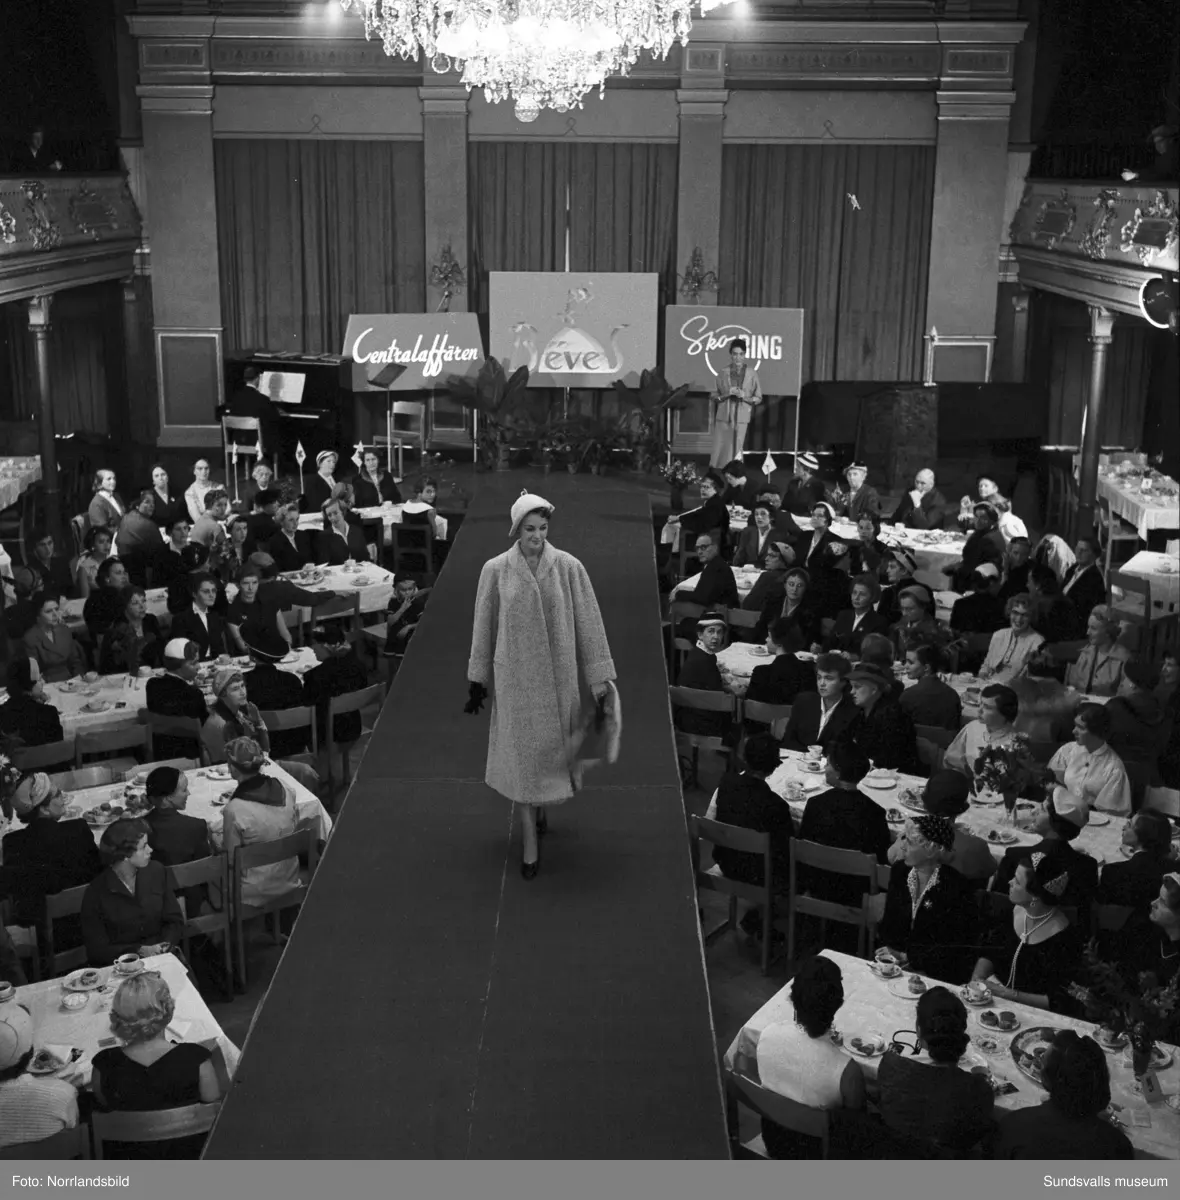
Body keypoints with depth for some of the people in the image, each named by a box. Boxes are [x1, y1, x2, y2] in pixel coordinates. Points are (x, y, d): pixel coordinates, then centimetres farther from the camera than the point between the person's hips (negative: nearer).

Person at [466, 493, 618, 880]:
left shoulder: (568, 568, -7)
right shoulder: (496, 570, -5)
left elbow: (588, 623, -5)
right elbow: (483, 627, 3)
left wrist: (601, 680, -5)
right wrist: (478, 681, 7)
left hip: (558, 676, 1)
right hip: (515, 677, -1)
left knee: (551, 748, 14)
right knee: (523, 754, 2)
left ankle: (540, 806, 44)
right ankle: (530, 840, 12)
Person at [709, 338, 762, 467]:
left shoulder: (752, 373, 1)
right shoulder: (723, 372, 3)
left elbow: (758, 398, 4)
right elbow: (715, 397, 8)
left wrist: (744, 396, -13)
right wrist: (727, 394, -11)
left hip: (741, 418, -1)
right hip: (723, 418, 1)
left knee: (735, 452, -2)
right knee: (719, 452, -1)